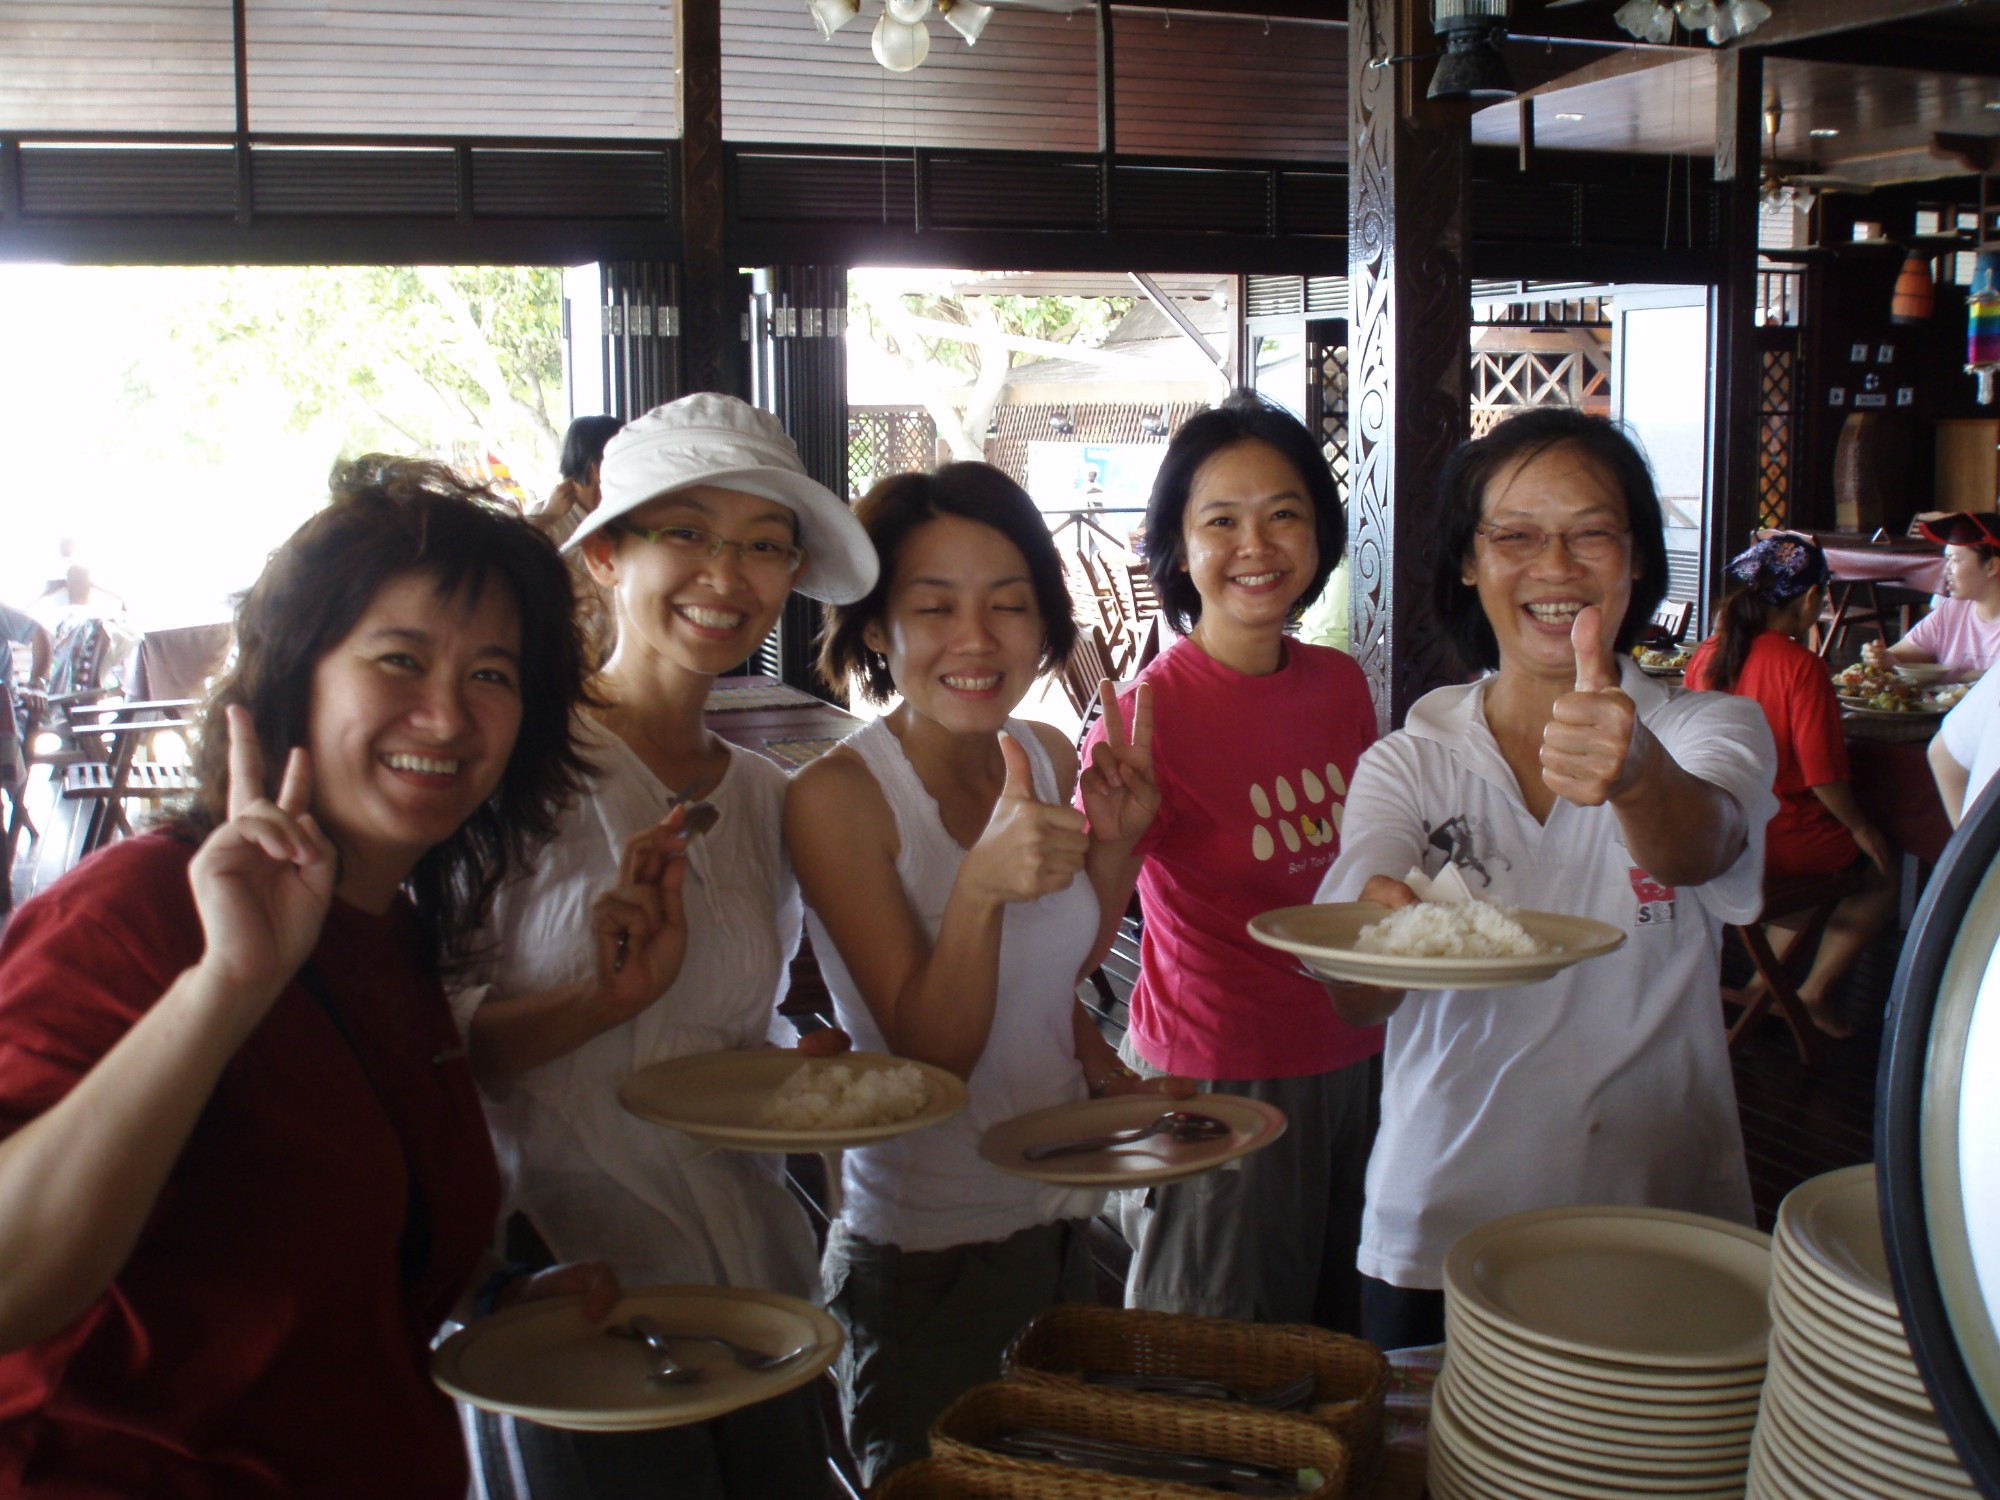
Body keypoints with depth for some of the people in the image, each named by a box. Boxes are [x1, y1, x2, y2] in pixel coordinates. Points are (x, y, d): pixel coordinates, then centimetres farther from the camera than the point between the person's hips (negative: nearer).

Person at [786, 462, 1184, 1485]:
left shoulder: (1049, 760, 0)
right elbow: (931, 1049, -21)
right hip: (923, 1266, -6)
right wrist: (982, 882, -37)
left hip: (1067, 1231, 6)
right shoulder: (838, 796, -17)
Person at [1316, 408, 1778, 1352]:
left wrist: (1636, 774, -48)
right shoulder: (1409, 762, 0)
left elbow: (1699, 845, -25)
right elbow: (1354, 1000, -15)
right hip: (1439, 1229, 1)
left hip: (1659, 1235, 0)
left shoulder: (1712, 730, -1)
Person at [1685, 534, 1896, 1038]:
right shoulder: (1802, 667, -20)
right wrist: (1862, 828, -1)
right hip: (1781, 840, -7)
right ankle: (1815, 989, 16)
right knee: (1885, 871, 17)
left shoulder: (1708, 655, -2)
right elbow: (1822, 772, -19)